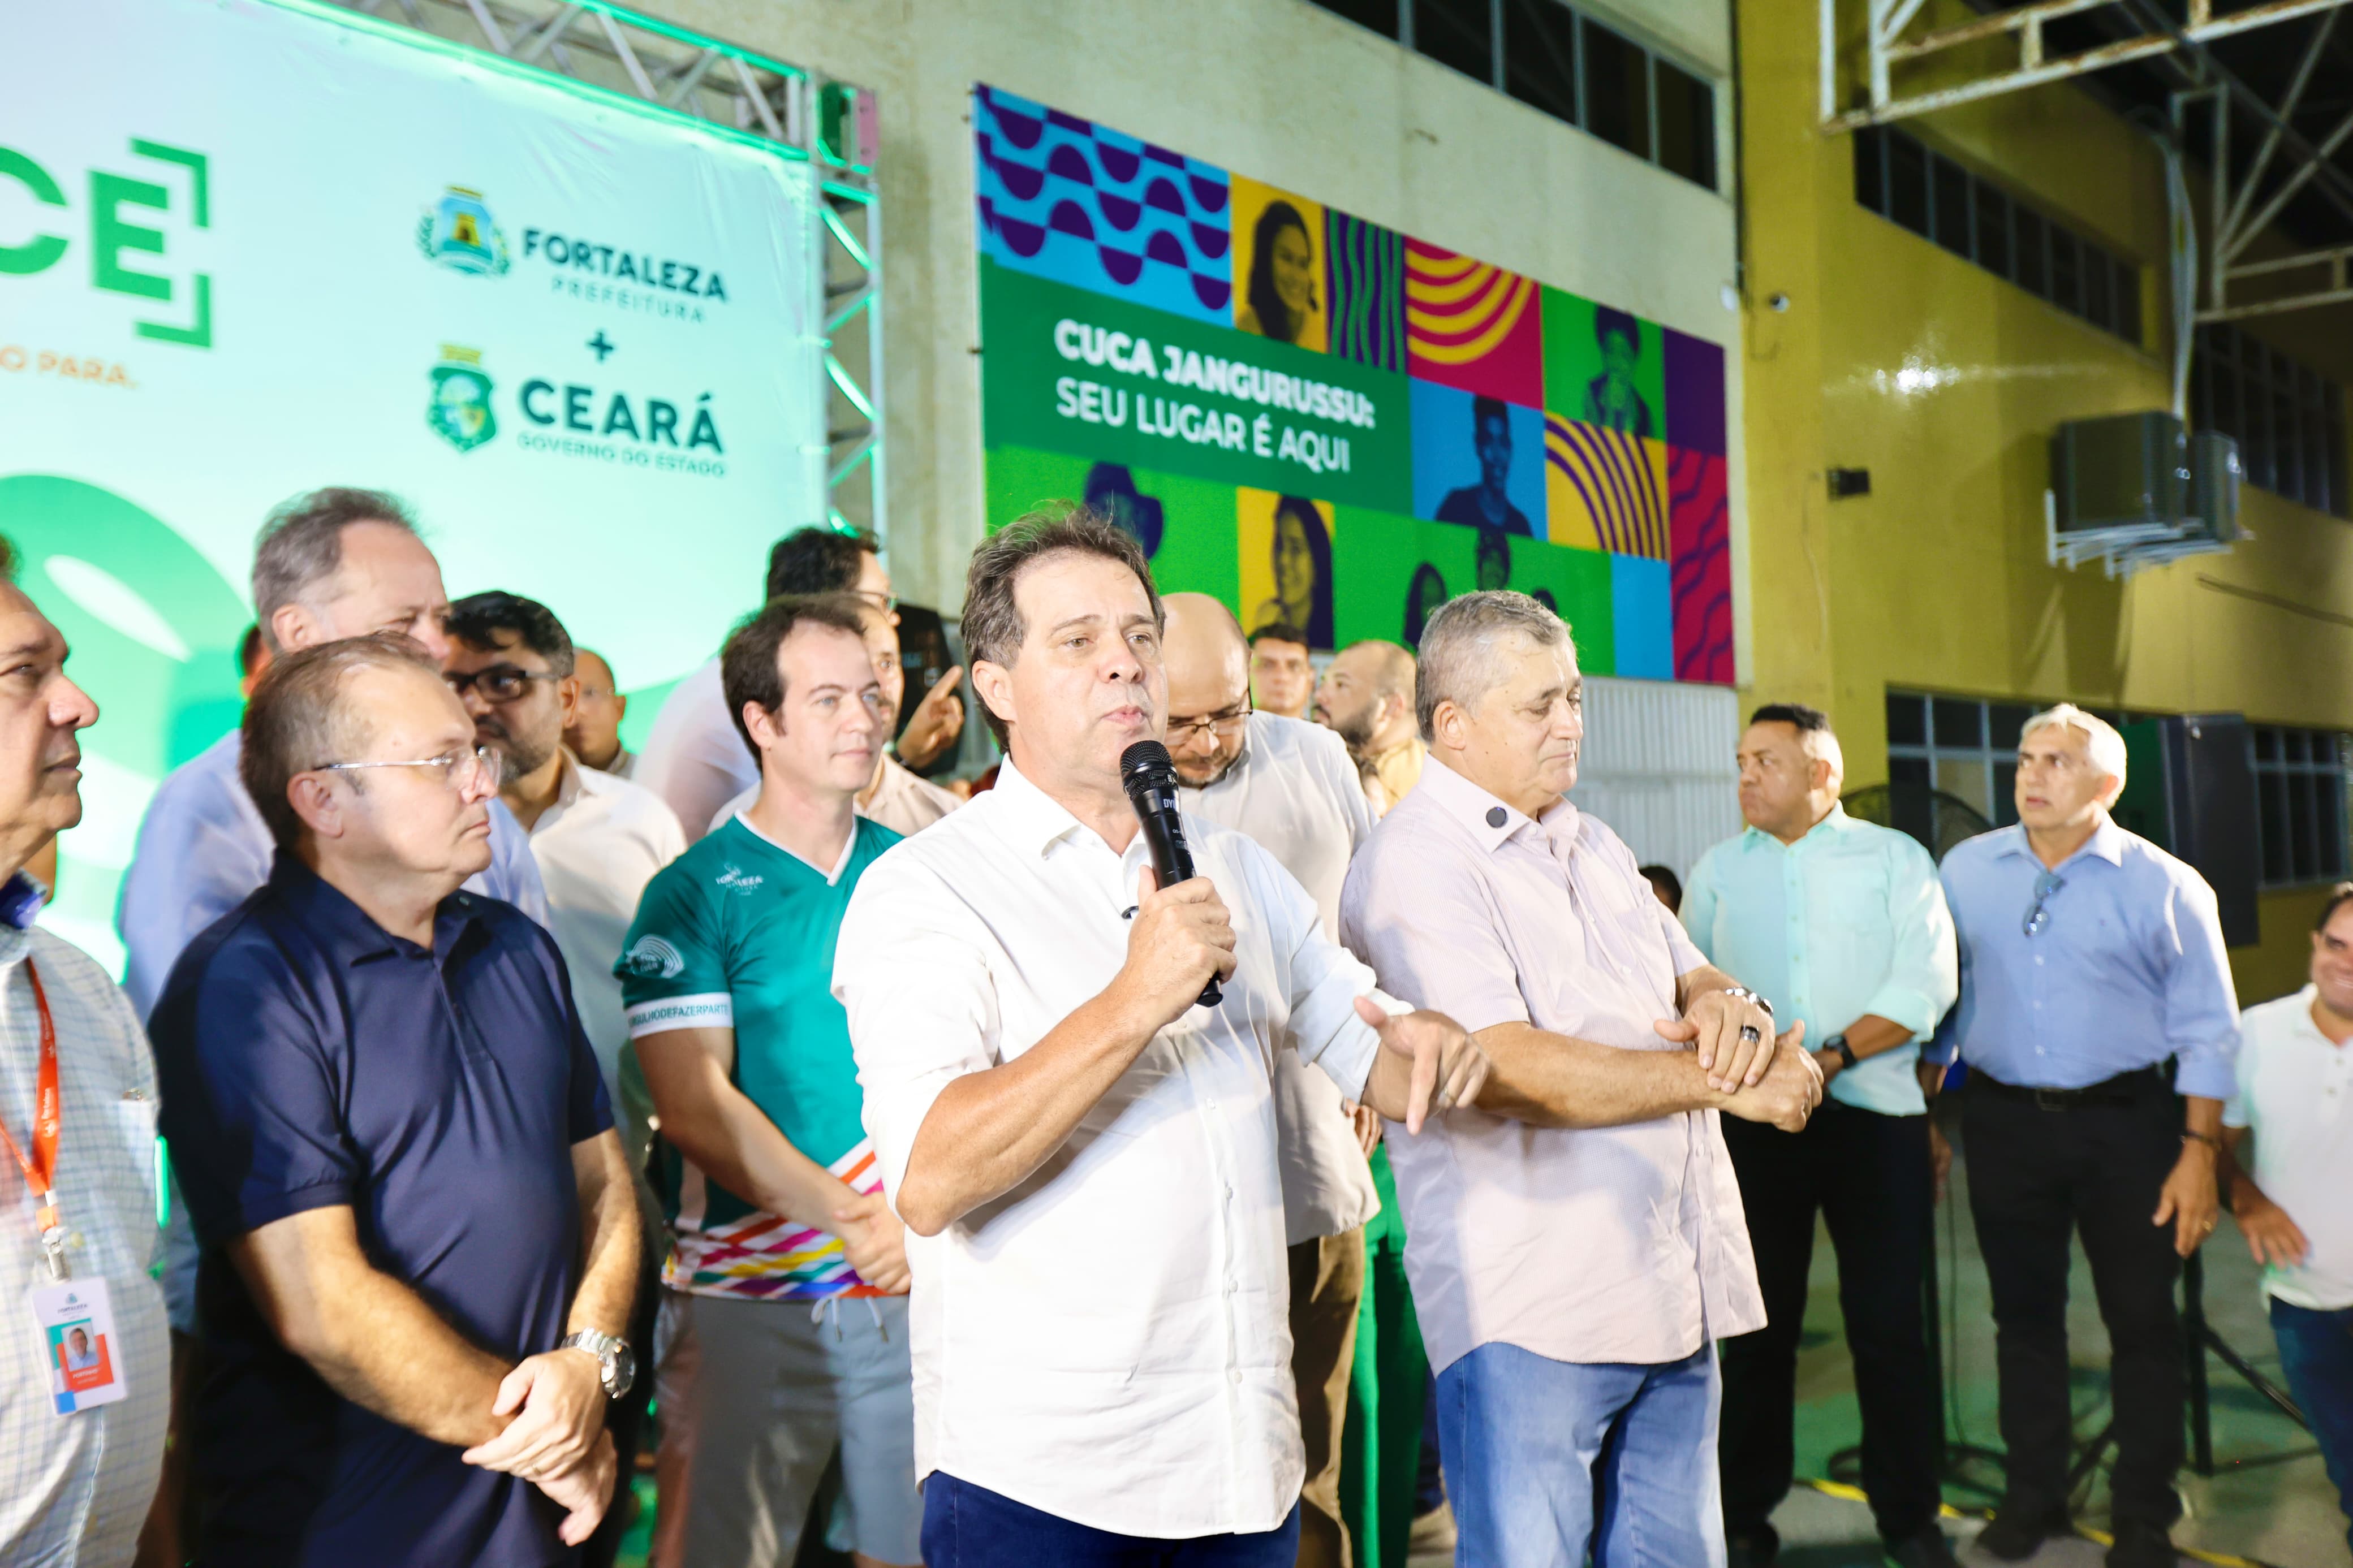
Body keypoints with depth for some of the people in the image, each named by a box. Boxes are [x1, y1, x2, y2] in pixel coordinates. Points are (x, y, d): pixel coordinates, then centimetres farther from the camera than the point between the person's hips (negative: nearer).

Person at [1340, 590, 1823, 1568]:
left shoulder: (1592, 846, 17)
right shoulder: (1416, 862, -11)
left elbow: (1692, 976, 19)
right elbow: (1505, 1069, -21)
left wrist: (1730, 1006, -7)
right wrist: (1729, 1085, -15)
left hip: (1676, 1293, 8)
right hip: (1530, 1308, -8)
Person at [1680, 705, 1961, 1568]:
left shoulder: (1895, 858, 5)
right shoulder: (1717, 869, 13)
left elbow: (1925, 983, -6)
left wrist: (1834, 1055, -17)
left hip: (1875, 1115, -2)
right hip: (1752, 1117, 2)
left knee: (1889, 1321, 3)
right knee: (1758, 1322, 8)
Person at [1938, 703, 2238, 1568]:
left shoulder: (2165, 886, -5)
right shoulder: (1966, 870, 4)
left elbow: (2207, 1032, -3)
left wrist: (2199, 1152, -8)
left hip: (2127, 1121, -2)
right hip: (2003, 1122, 3)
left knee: (2141, 1320, 5)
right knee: (2023, 1312, 11)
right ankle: (2033, 1494, 26)